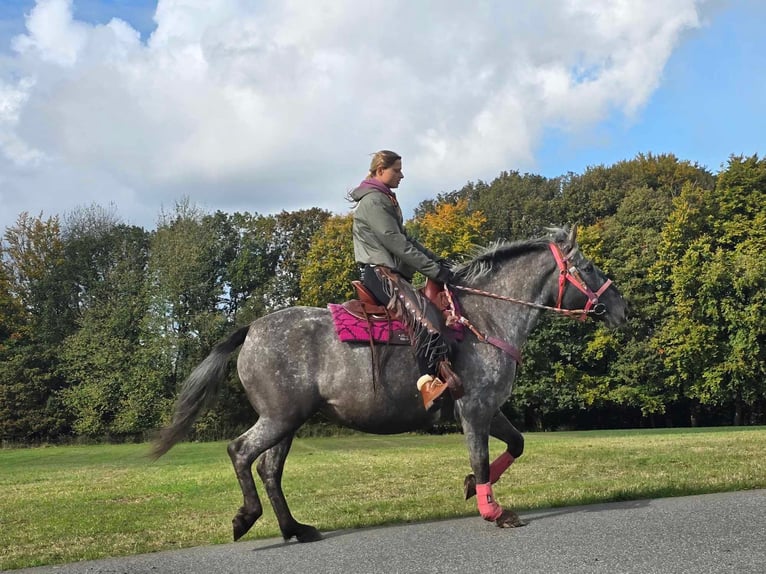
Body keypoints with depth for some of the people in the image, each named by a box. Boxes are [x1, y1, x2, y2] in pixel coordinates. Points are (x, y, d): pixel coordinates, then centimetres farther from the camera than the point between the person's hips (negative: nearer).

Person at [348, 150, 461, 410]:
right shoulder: (372, 201, -10)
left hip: (393, 273, 11)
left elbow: (405, 238, 20)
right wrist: (434, 270, -17)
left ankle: (445, 374, 2)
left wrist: (435, 259, 7)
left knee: (435, 312, 6)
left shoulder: (385, 200, 22)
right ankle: (428, 384, -35)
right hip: (379, 272, -11)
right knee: (423, 314, -27)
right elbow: (396, 243, -17)